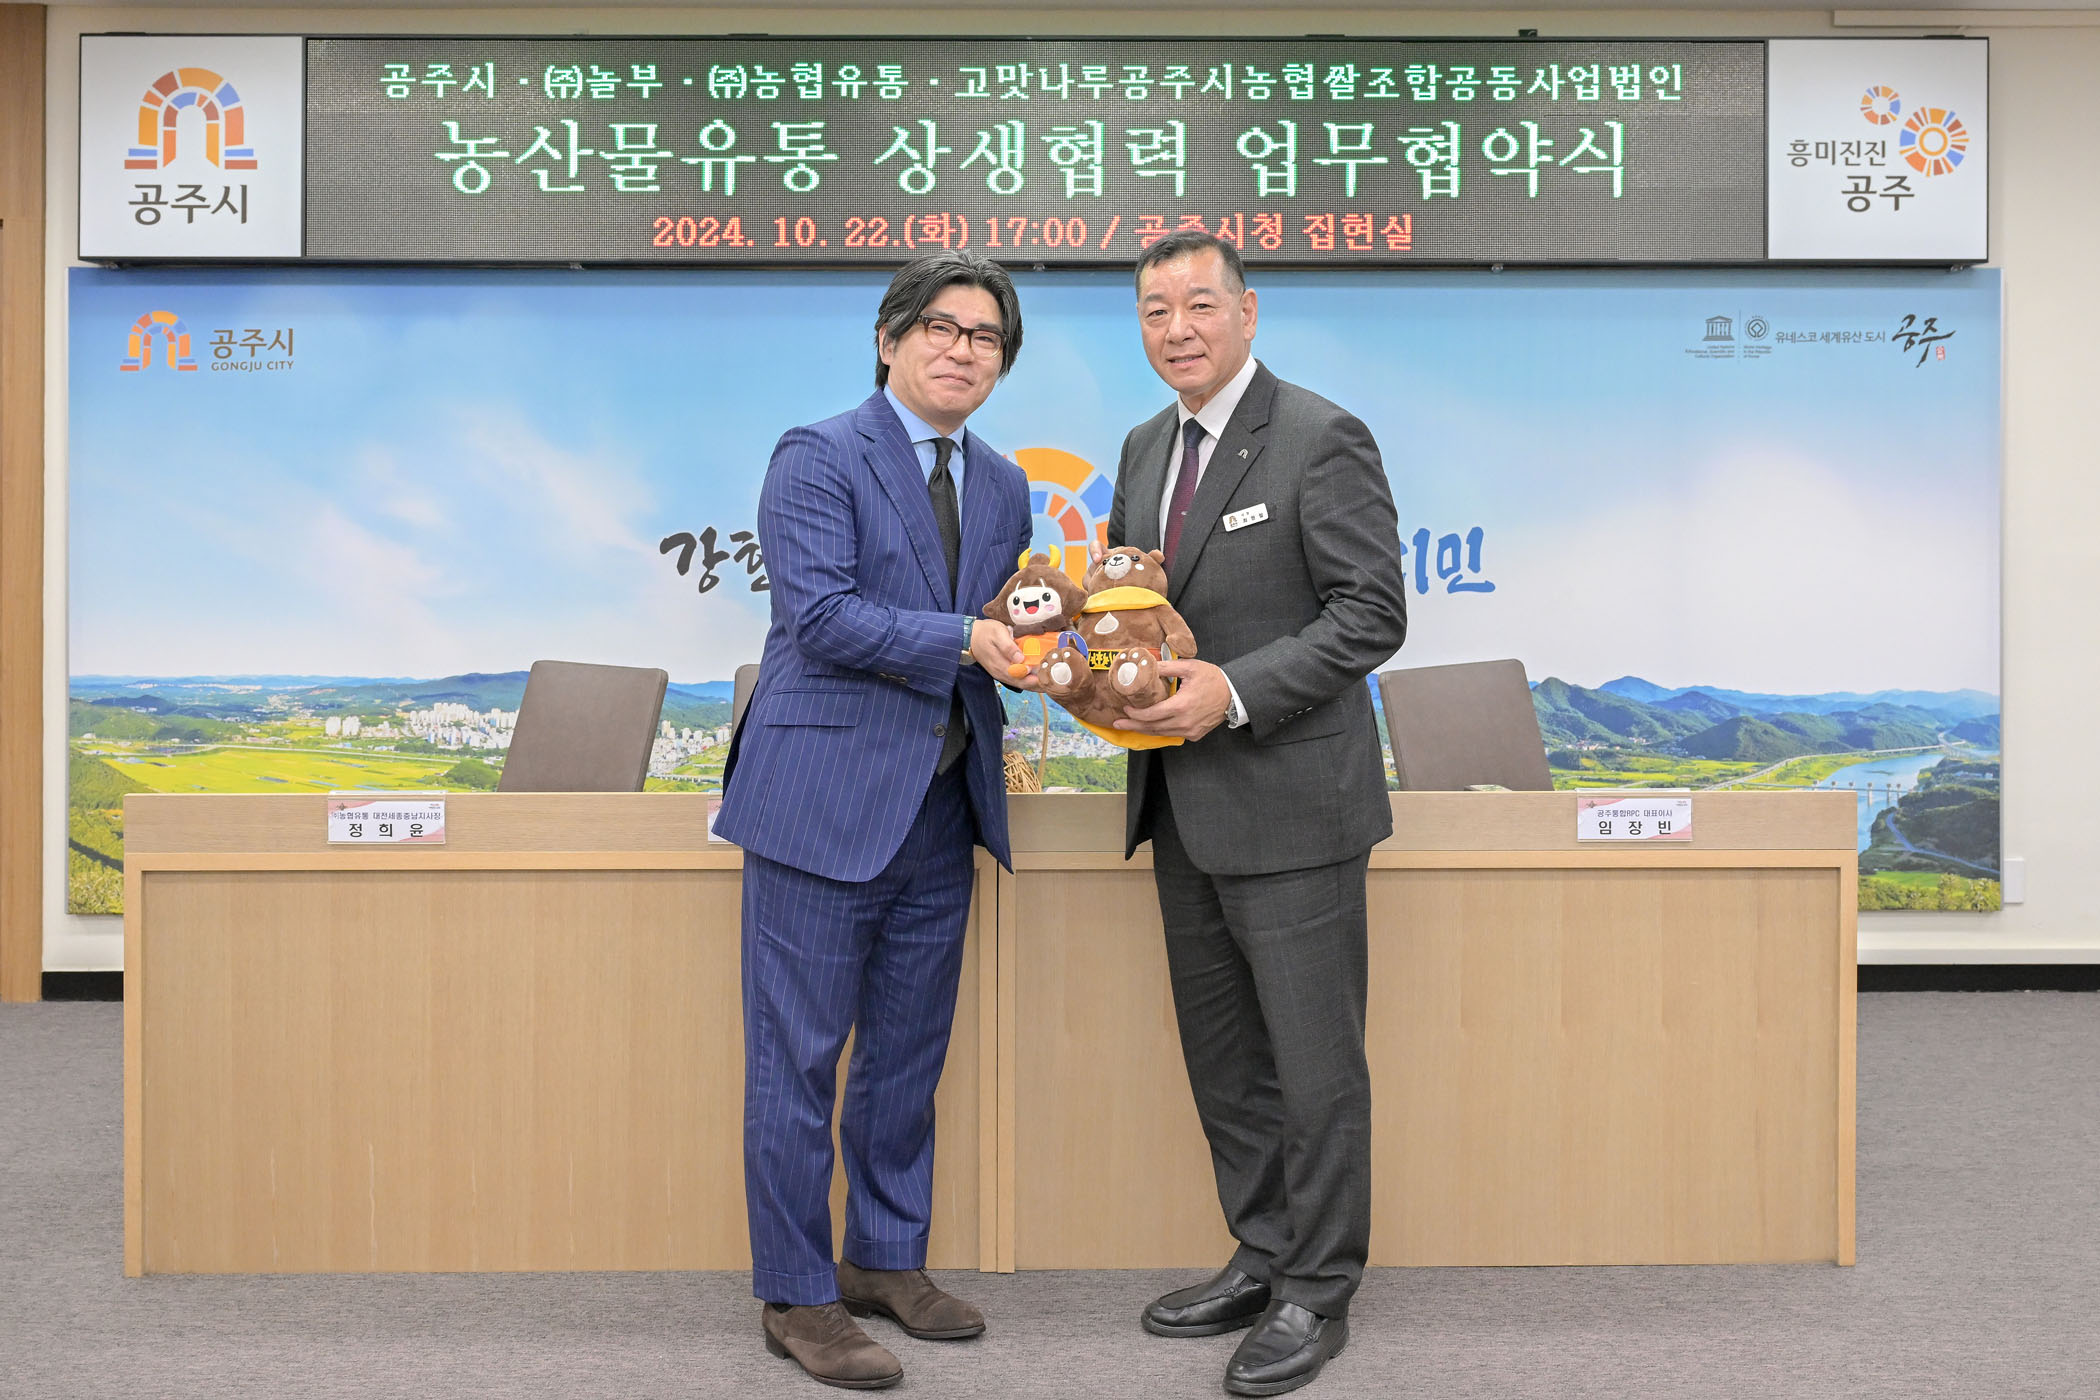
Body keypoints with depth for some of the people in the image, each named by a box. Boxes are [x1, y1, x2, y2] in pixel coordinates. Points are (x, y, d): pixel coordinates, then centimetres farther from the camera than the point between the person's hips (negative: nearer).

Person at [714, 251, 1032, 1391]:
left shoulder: (1002, 487, 15)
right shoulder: (818, 457, -6)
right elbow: (819, 614, -18)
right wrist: (964, 639, -23)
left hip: (939, 805, 7)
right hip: (825, 798, -7)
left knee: (909, 1049, 16)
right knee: (799, 1055, 1)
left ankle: (887, 1260, 32)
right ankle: (795, 1297, 16)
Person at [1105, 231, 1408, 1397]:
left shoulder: (1322, 440, -10)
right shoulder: (1147, 447, 13)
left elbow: (1371, 615, -14)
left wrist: (1232, 690, -22)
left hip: (1289, 800, -8)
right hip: (1184, 806, 8)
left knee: (1313, 1060, 4)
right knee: (1221, 1054, 17)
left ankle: (1316, 1294, 19)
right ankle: (1263, 1255, 33)